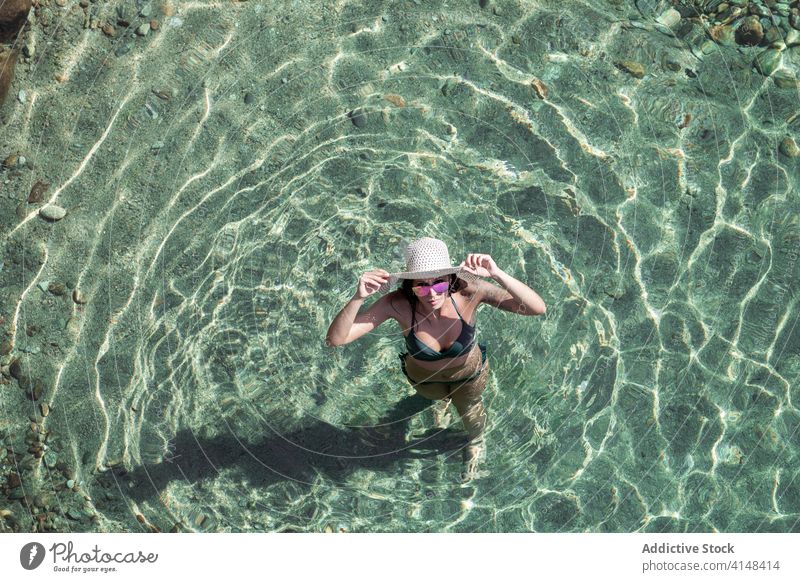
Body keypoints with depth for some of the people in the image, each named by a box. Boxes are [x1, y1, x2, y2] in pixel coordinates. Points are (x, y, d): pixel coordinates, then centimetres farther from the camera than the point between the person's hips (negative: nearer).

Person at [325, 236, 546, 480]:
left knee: (471, 413, 31)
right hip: (423, 376, 1)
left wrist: (497, 274, -59)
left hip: (469, 372, 0)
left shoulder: (468, 291, -40)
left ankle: (475, 445, 68)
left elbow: (537, 308, -46)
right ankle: (444, 398, 76)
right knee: (437, 395, 37)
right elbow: (334, 339, -41)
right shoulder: (398, 304, -40)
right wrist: (358, 298, -58)